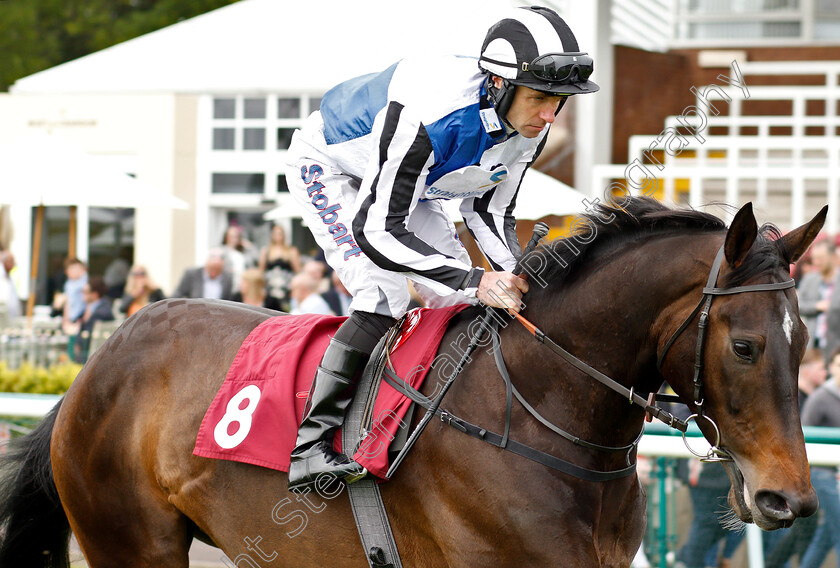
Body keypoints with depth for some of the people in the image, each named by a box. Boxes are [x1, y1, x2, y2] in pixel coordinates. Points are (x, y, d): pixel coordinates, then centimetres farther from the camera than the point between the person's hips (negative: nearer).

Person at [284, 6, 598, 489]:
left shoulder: (529, 128, -19)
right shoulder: (429, 118, -44)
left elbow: (489, 211, -4)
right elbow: (375, 230, -41)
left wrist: (520, 281, -22)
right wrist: (474, 281, -46)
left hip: (410, 182, 8)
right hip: (329, 166, -8)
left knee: (460, 299, -2)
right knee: (384, 298, -24)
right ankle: (310, 445, -22)